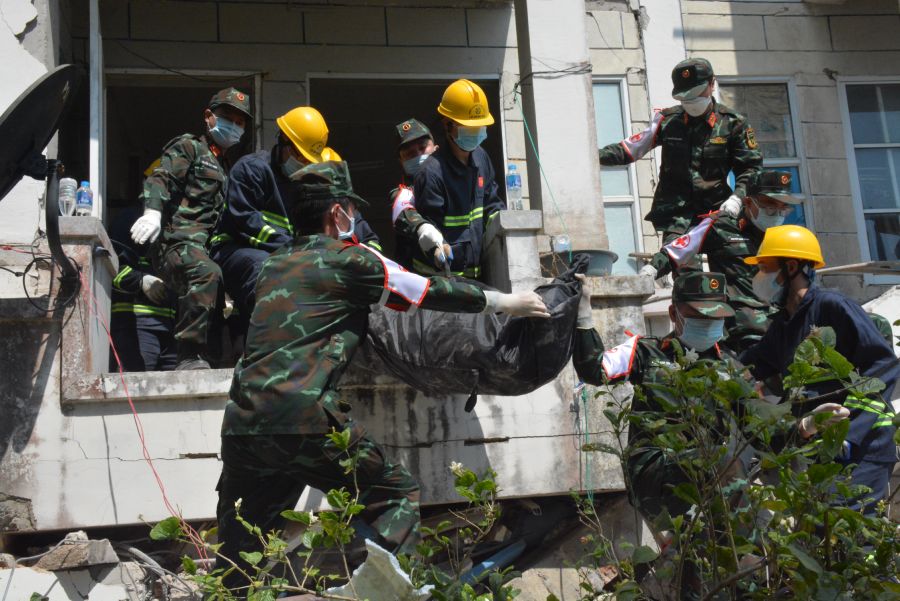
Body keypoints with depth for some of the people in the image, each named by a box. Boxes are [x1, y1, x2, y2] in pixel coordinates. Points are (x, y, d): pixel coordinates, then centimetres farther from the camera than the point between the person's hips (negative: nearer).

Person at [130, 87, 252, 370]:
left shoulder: (224, 166, 33)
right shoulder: (188, 146, 9)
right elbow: (161, 177, -9)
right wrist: (152, 211, -29)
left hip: (205, 246, 10)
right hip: (178, 241, -10)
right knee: (206, 273, -36)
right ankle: (190, 356, -39)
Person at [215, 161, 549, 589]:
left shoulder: (274, 265, 22)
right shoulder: (348, 260, 3)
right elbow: (432, 293, 9)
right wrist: (506, 302, 21)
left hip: (240, 424, 7)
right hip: (303, 420, -6)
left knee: (238, 559, 16)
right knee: (396, 492, 10)